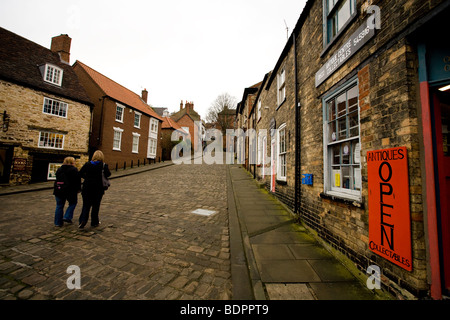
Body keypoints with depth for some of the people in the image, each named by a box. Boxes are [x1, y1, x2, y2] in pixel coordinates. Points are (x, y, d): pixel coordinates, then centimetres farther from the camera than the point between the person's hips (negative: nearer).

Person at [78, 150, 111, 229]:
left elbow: (80, 174, 1)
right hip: (98, 189, -2)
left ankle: (82, 220, -1)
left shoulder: (87, 164, 1)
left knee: (86, 205, 13)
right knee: (95, 206, 10)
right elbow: (108, 174, -17)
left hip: (87, 188, 2)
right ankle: (94, 222, 20)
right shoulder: (103, 165, -7)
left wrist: (87, 177, 14)